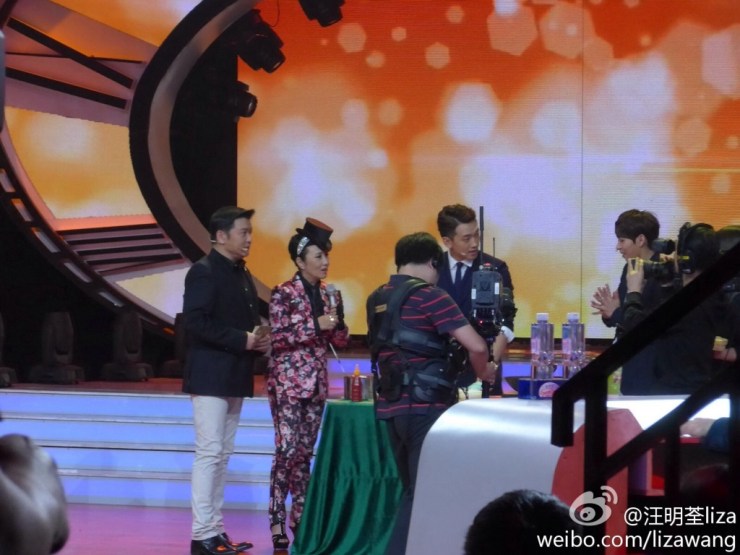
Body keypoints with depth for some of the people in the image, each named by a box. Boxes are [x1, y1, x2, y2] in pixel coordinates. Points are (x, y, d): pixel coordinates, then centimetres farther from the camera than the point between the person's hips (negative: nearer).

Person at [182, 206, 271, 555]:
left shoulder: (243, 275, 15)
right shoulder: (204, 272, -10)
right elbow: (196, 321, -20)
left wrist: (259, 342, -1)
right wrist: (243, 340, -20)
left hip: (235, 376, 8)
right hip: (211, 376, -8)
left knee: (222, 455, 9)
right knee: (209, 453, -9)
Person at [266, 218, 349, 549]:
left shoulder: (330, 296, 10)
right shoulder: (283, 294, -7)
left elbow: (340, 342, 12)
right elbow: (278, 336, -16)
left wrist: (337, 324, -8)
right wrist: (315, 325, -19)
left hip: (317, 382, 6)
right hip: (287, 381, -6)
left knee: (305, 452, 9)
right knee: (287, 450, -11)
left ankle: (300, 518, 14)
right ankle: (277, 523, -9)